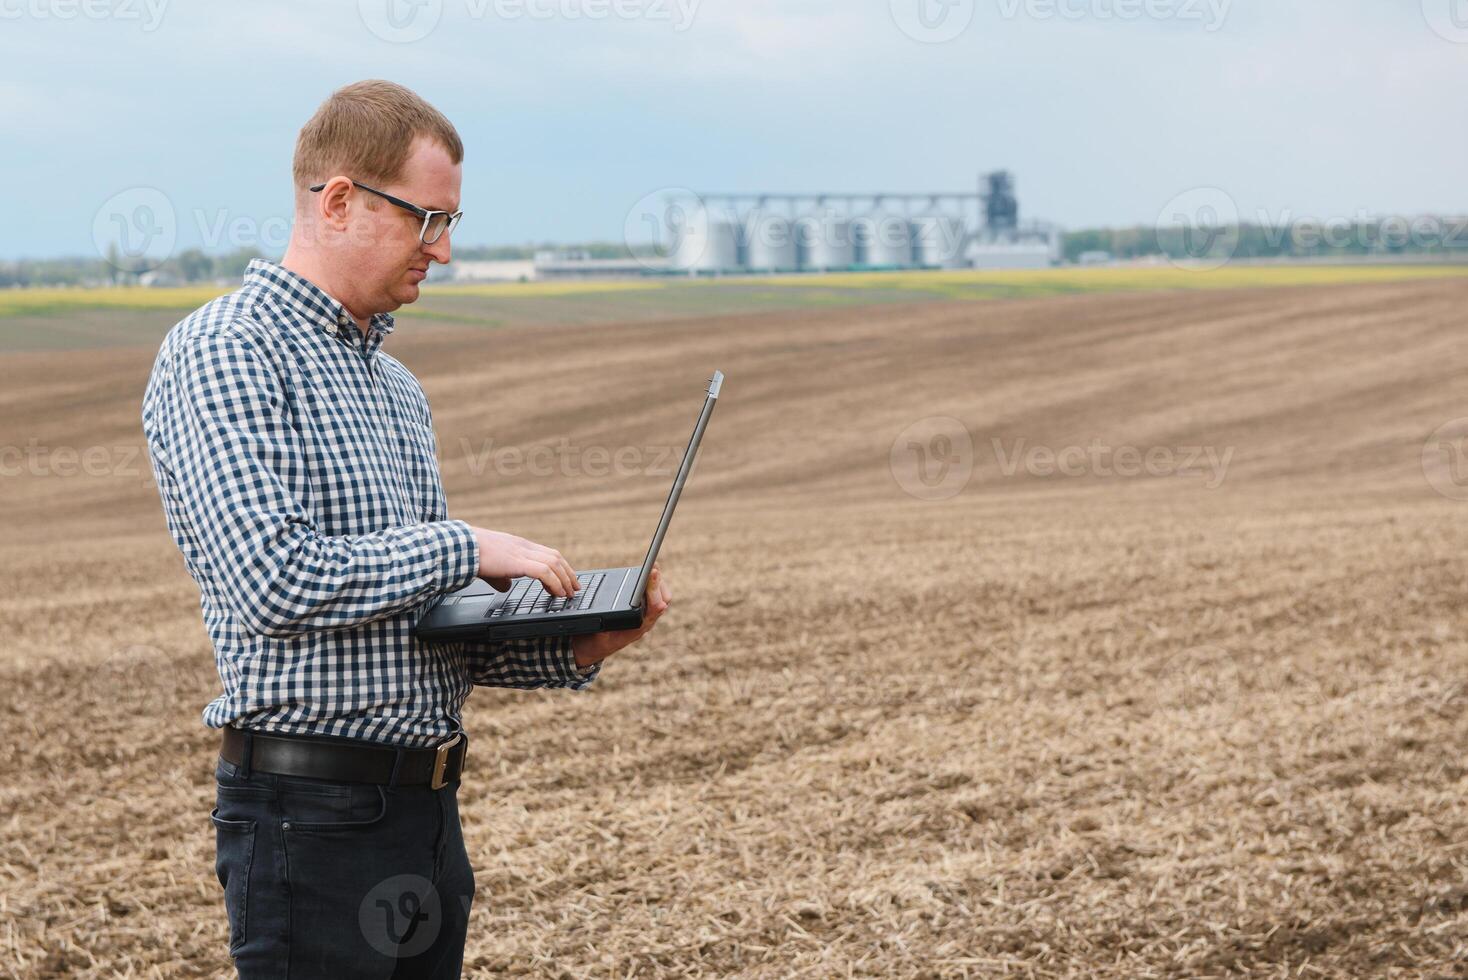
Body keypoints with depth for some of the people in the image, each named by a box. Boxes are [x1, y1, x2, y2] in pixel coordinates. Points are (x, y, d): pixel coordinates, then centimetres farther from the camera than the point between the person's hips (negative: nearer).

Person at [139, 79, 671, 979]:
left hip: (426, 805, 8)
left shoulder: (398, 387, 18)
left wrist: (575, 650, 4)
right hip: (310, 816, -8)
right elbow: (271, 582, -23)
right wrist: (468, 547, -15)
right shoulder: (224, 354, -11)